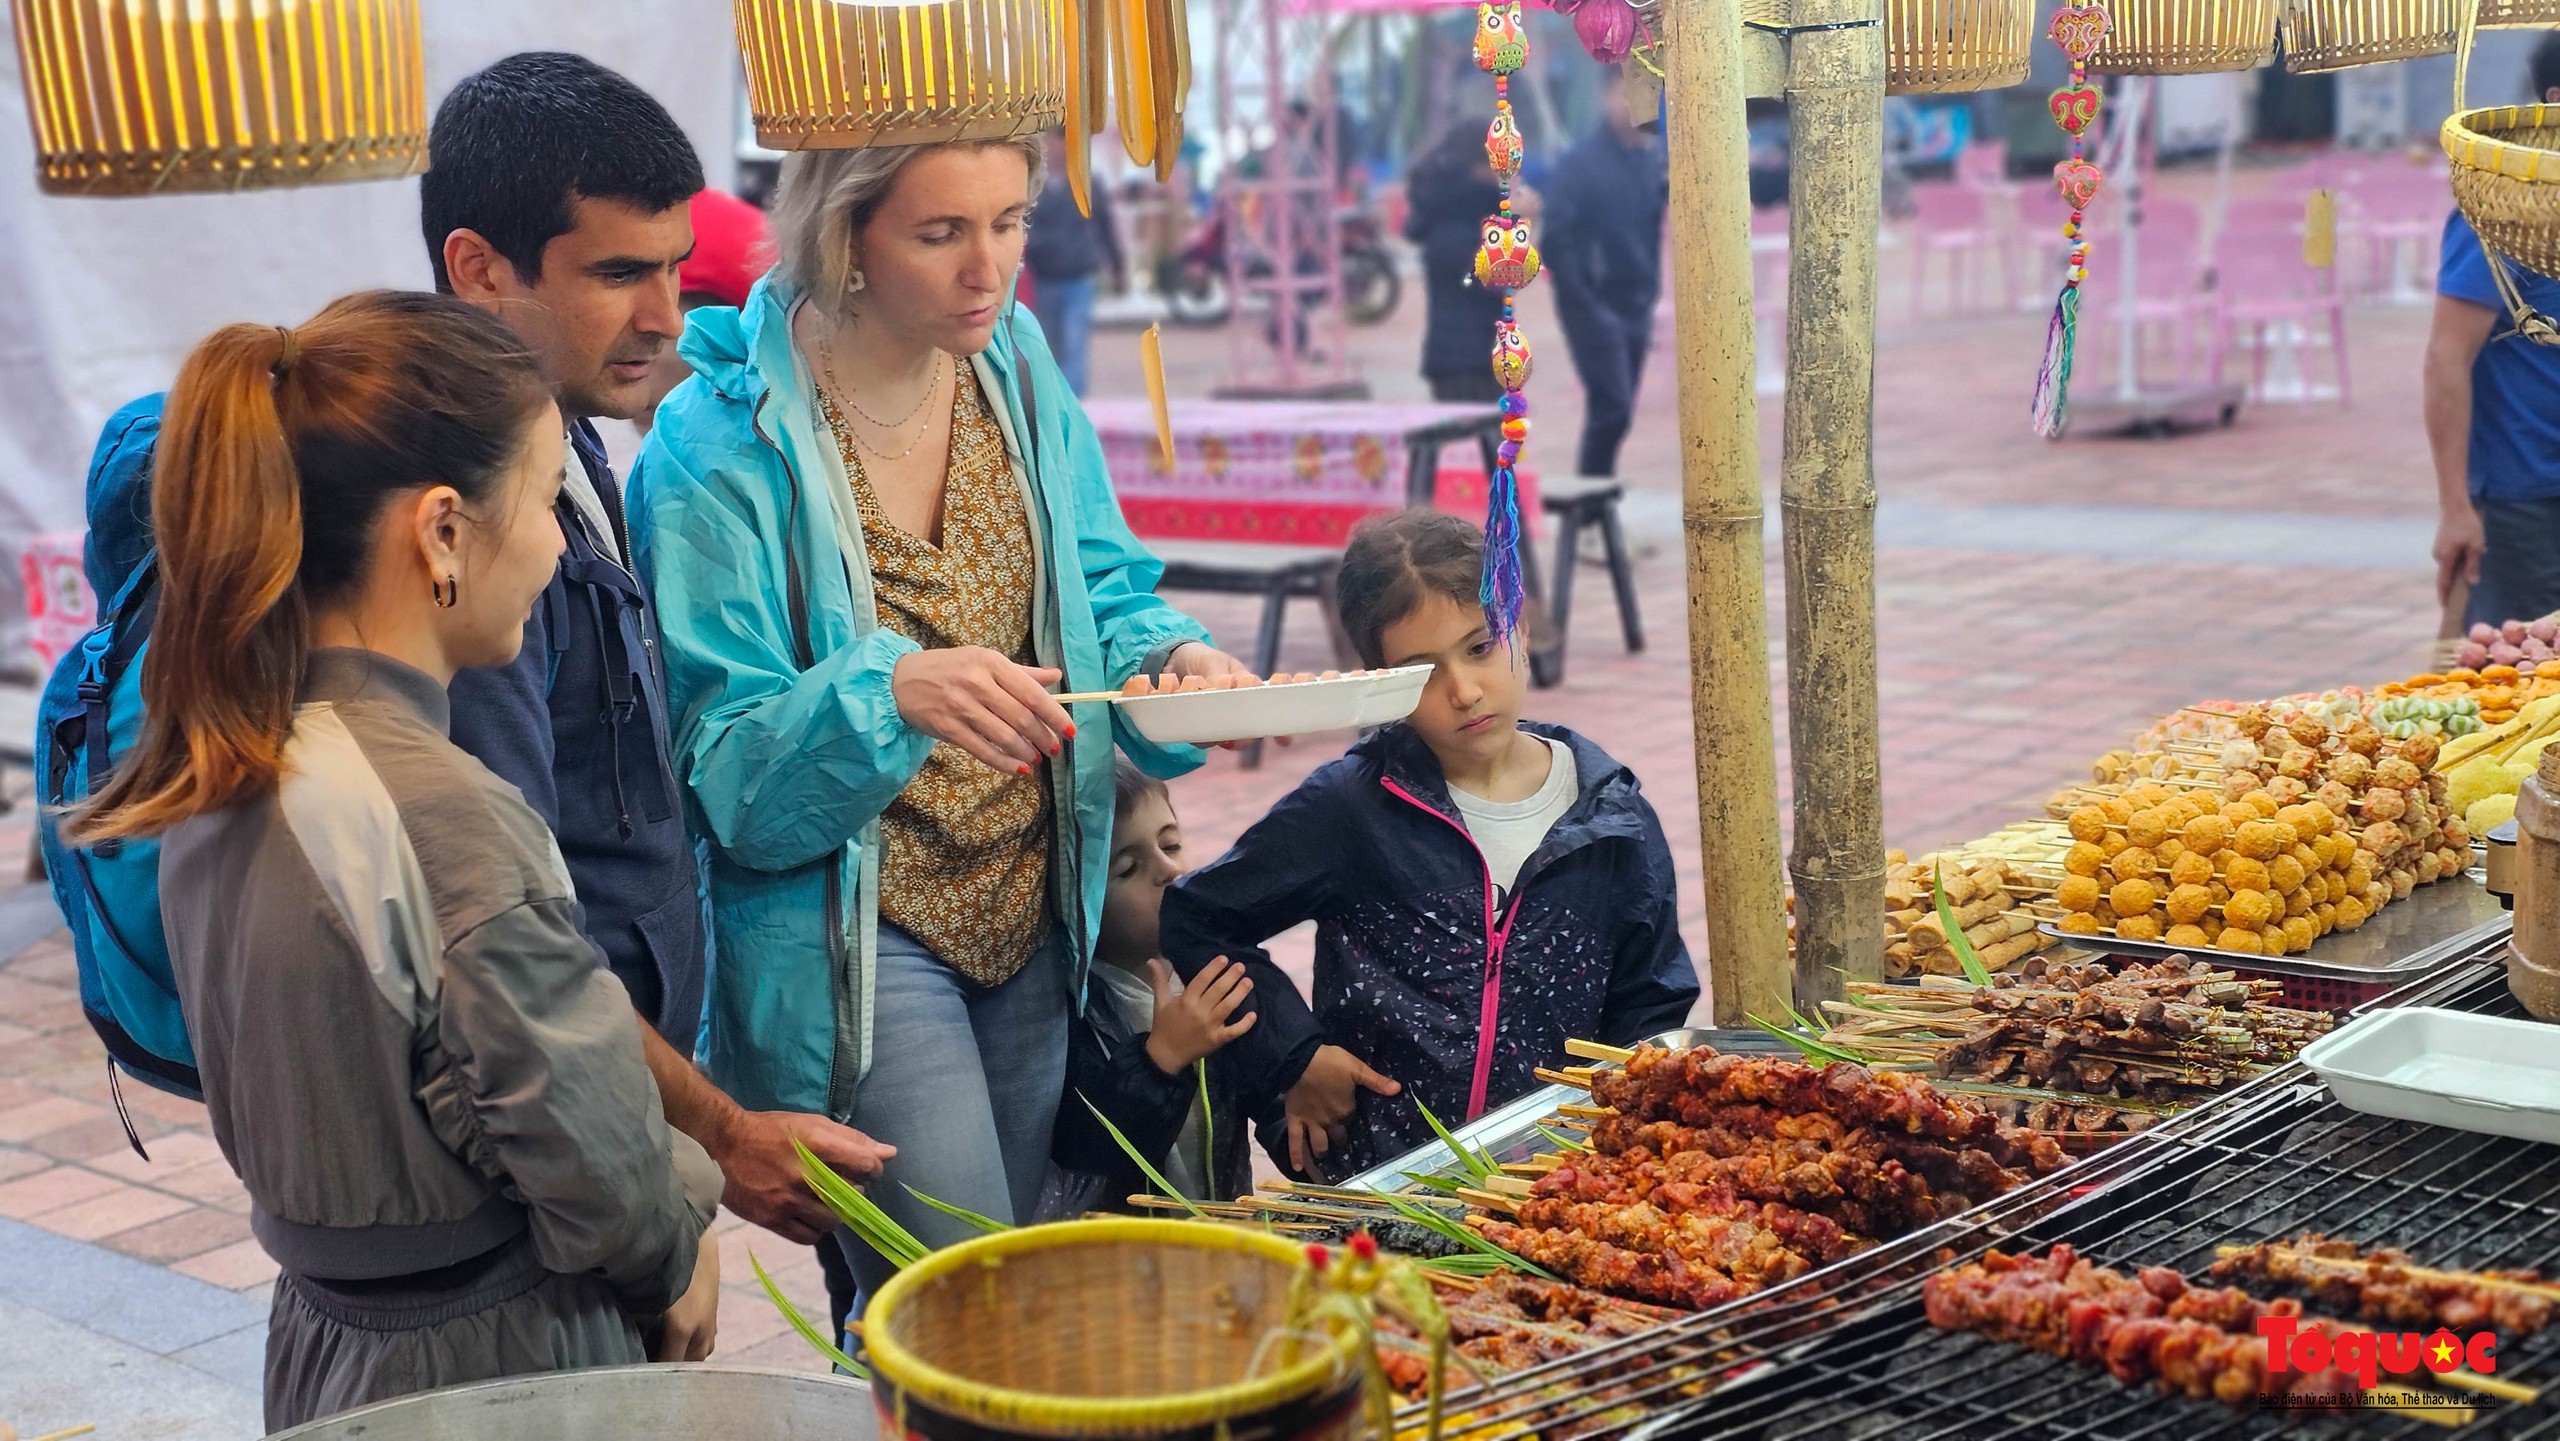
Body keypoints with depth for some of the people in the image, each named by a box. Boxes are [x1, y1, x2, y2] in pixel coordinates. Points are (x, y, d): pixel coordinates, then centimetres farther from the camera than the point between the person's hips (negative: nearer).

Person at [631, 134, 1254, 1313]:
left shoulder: (1016, 365, 1)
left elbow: (1103, 595, 10)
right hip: (850, 931, -6)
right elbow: (725, 769, -17)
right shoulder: (719, 445, -17)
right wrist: (889, 695, -35)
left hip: (1033, 912, 6)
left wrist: (1170, 655, -13)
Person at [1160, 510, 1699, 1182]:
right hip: (1376, 1171, -2)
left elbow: (1651, 1009, 19)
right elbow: (1195, 919, 12)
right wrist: (1293, 1055, 6)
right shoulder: (1350, 808, 1)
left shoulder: (1615, 822, 8)